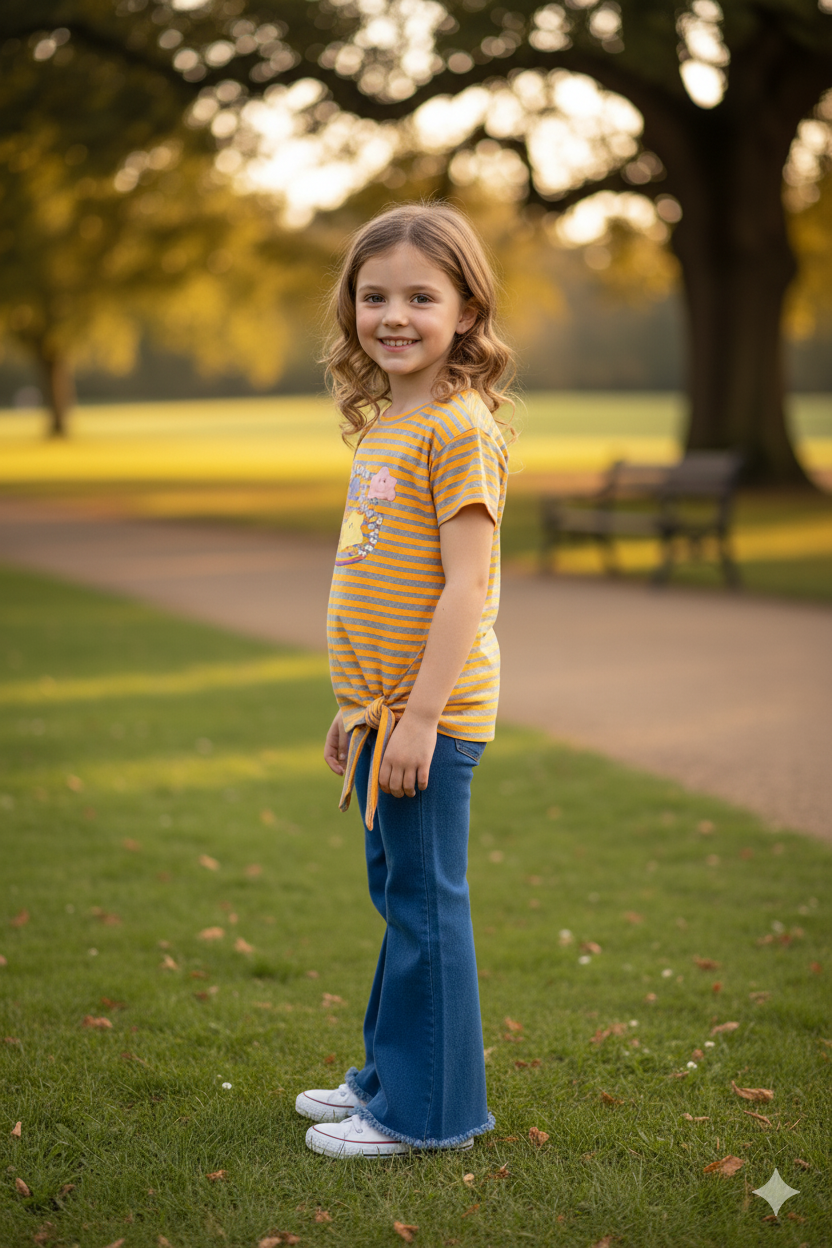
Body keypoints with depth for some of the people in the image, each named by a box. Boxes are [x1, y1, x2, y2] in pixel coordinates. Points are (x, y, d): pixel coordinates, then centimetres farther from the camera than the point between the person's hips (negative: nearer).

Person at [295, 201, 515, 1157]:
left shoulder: (460, 426, -14)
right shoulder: (382, 423, 14)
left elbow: (465, 586, -19)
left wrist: (420, 716, -22)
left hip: (432, 716, -9)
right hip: (381, 710, 9)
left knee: (426, 904, 0)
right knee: (399, 896, 18)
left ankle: (428, 1110, 13)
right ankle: (389, 1076, 32)